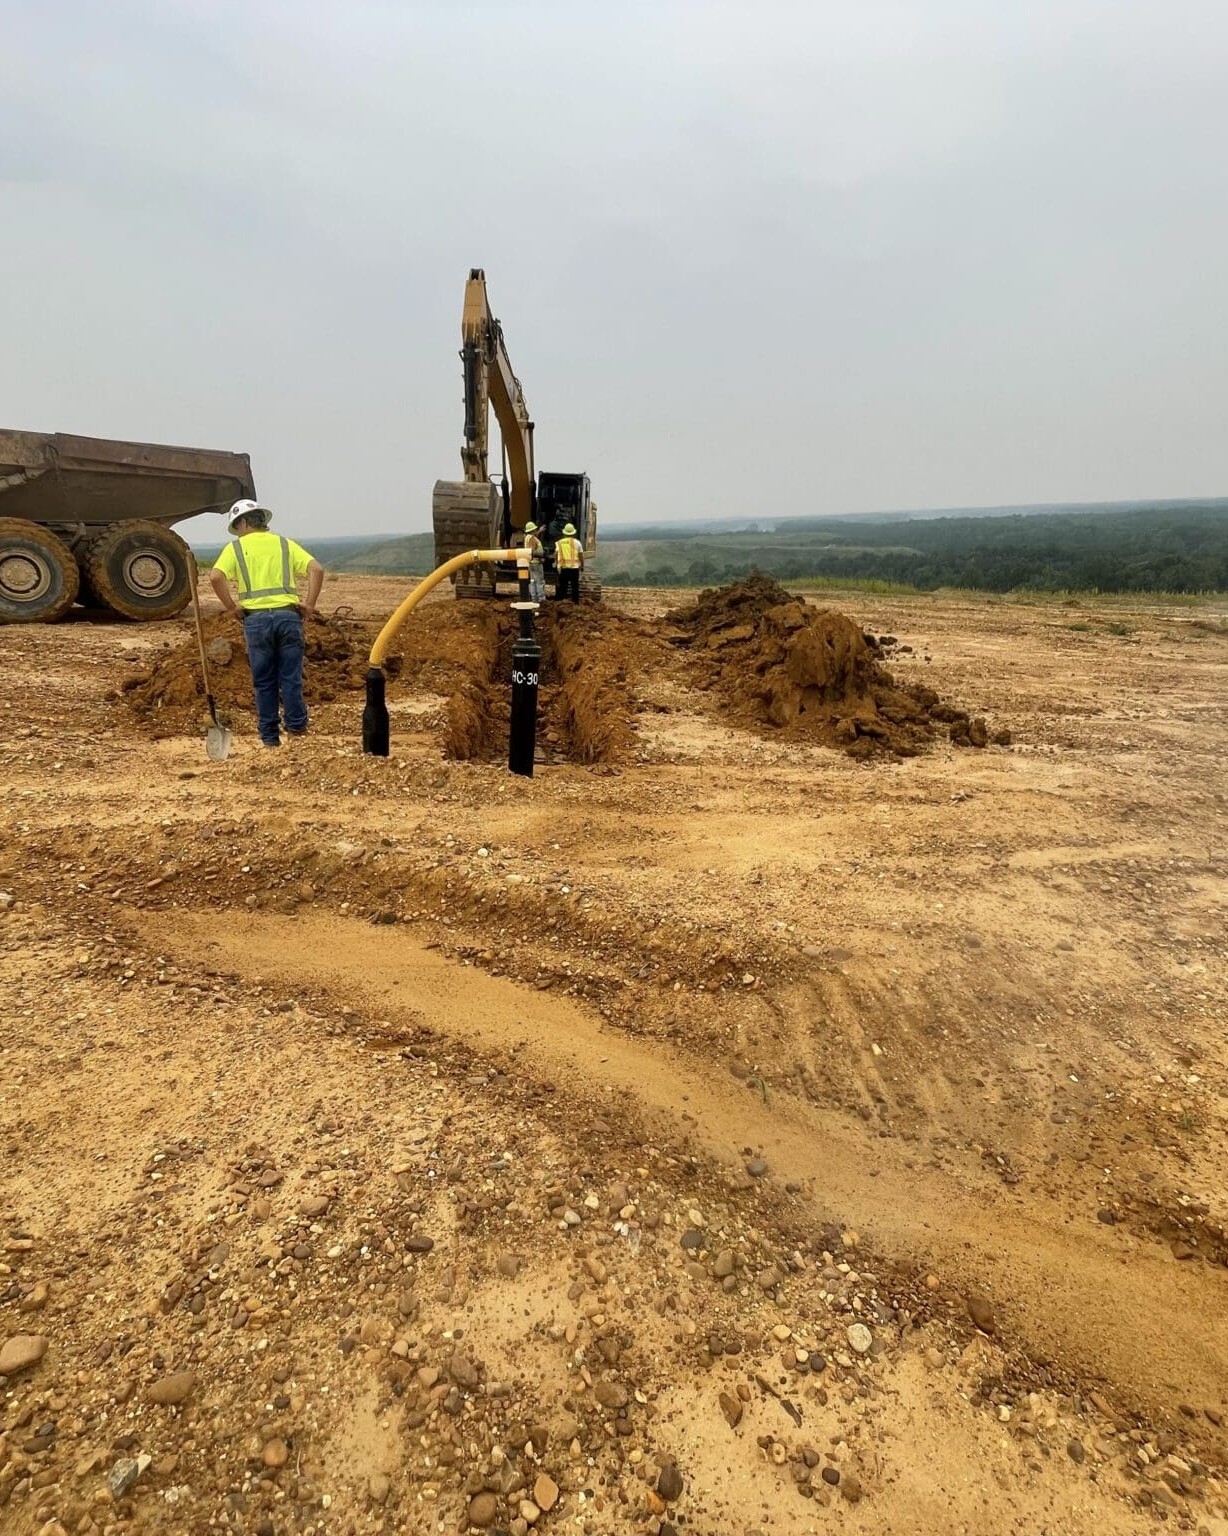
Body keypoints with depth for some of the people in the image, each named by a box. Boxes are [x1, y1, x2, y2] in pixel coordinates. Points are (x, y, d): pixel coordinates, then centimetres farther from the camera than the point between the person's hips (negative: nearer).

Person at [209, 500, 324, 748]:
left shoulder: (236, 547, 8)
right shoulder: (284, 543, 13)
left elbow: (215, 577, -8)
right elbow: (316, 569, 0)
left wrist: (232, 607, 1)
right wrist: (309, 604, 1)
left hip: (256, 618, -1)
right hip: (288, 615, 1)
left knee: (264, 681, 7)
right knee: (291, 677, 7)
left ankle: (270, 737, 11)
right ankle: (296, 727, 5)